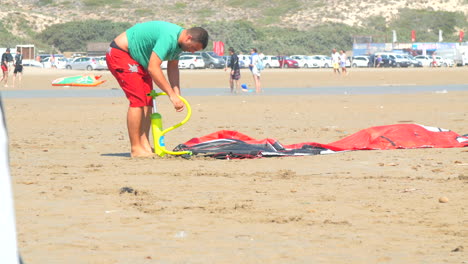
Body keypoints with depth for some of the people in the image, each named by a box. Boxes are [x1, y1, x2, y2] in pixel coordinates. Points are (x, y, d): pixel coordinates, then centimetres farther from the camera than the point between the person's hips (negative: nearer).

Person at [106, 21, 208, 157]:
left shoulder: (178, 39, 2)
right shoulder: (168, 37, -30)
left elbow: (173, 67, 9)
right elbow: (153, 68, -34)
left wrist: (177, 94, -4)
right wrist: (172, 95, -31)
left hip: (138, 61, 10)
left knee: (148, 102, 2)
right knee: (138, 100, -17)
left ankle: (145, 145, 0)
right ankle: (136, 149, -15)